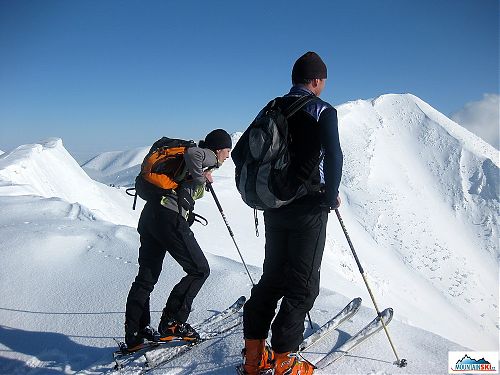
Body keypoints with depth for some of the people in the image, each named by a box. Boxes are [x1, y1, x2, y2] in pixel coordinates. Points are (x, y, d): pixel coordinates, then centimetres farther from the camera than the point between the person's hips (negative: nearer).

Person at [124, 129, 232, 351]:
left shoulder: (199, 154, 26)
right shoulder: (209, 155, 1)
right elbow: (192, 154, -22)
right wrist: (201, 179, -9)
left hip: (149, 215, 9)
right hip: (170, 218, -9)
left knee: (146, 277, 13)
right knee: (199, 270, 3)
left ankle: (134, 336, 17)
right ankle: (172, 324, 2)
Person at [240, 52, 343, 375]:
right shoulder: (323, 111, -7)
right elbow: (333, 157, -20)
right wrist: (331, 195, -5)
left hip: (274, 208, 6)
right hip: (309, 208, -6)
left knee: (272, 277, 16)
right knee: (303, 284, 5)